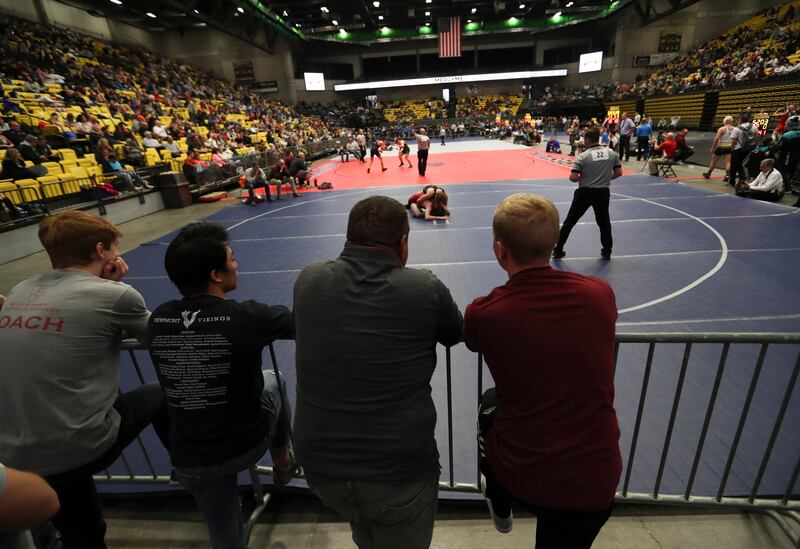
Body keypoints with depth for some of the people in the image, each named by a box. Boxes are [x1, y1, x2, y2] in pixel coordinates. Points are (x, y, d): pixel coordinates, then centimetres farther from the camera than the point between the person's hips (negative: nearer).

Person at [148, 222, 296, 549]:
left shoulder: (158, 319, -10)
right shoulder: (246, 317, -25)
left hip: (189, 461, 3)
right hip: (247, 445, -3)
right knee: (272, 381, 26)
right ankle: (282, 464, 43)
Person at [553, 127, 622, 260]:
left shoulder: (583, 156, -12)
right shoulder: (612, 153, 1)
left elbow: (573, 177, -16)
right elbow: (618, 172, 5)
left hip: (585, 192, -3)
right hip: (603, 192, 3)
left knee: (569, 221, 8)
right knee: (604, 222, 19)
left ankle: (558, 250, 12)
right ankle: (607, 251, 25)